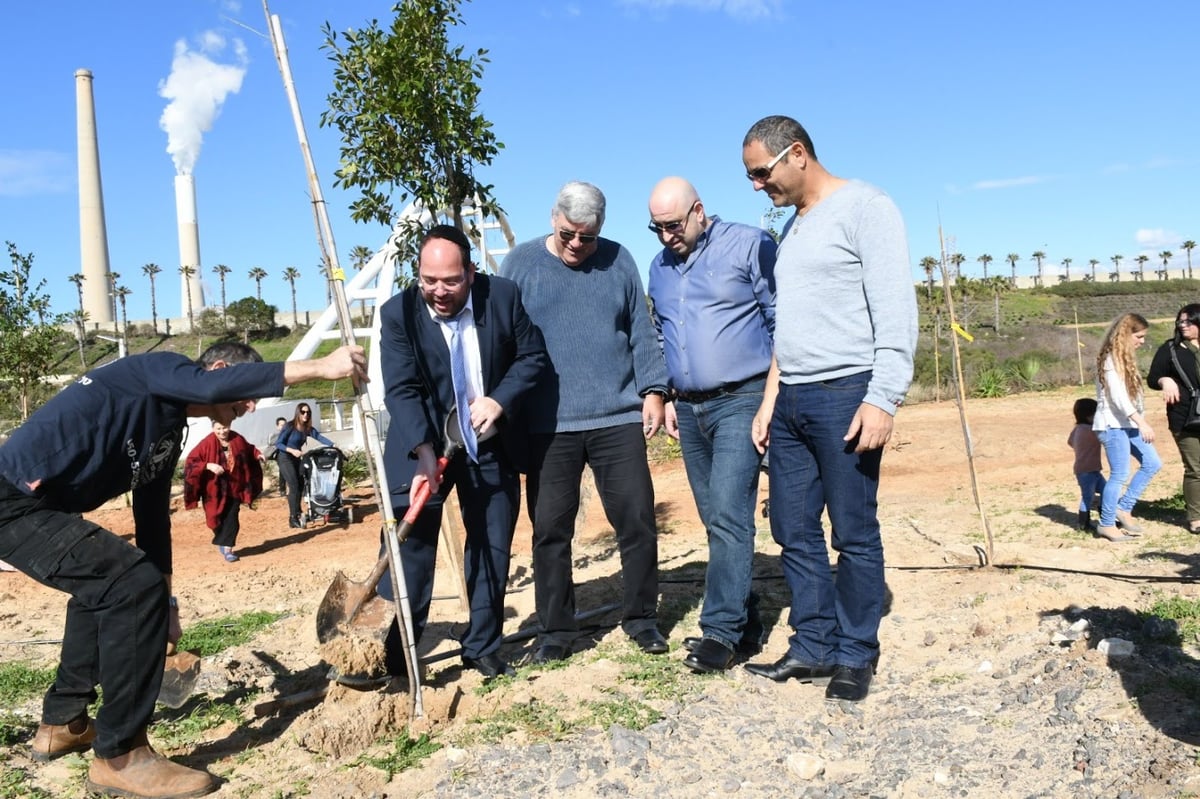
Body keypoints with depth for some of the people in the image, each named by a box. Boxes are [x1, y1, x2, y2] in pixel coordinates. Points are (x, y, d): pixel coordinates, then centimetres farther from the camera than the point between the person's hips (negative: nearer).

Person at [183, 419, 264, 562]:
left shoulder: (237, 439, -3)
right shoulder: (207, 443, -15)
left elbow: (249, 449, 19)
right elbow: (191, 461, -17)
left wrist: (257, 454, 1)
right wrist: (208, 466, -29)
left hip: (234, 487, 2)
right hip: (215, 488, -2)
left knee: (231, 519, -2)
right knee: (217, 518, 7)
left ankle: (227, 548, 5)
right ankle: (221, 542, 32)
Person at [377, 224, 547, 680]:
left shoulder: (504, 296, -9)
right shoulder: (398, 313, -13)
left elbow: (533, 356, -1)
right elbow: (401, 390, -19)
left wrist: (499, 400, -18)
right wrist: (423, 451, -32)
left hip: (491, 445, 2)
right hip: (423, 445, -2)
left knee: (493, 549, 9)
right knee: (408, 547, -5)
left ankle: (482, 650, 23)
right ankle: (392, 657, 5)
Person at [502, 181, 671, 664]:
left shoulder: (619, 261, 7)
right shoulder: (521, 263, 3)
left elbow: (641, 334, 10)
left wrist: (652, 389, 0)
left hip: (618, 418, 1)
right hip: (548, 424, -1)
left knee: (637, 520, 2)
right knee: (550, 530, 4)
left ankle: (641, 618, 20)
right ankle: (555, 631, 17)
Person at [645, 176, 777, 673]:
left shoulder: (748, 246, -5)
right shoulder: (660, 267, 14)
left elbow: (782, 320, -6)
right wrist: (668, 398, 17)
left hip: (741, 401, -6)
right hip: (689, 409, 7)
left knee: (728, 516, -13)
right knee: (718, 520, 10)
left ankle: (721, 630, -8)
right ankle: (745, 622, 19)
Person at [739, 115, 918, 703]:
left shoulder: (864, 207, -5)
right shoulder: (792, 227, 19)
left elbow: (897, 311, -13)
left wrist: (882, 399, -20)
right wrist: (769, 400, 17)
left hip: (845, 394, -8)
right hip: (791, 401, 8)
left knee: (854, 534, 0)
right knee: (793, 531, 9)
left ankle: (855, 656, 13)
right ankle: (814, 647, 20)